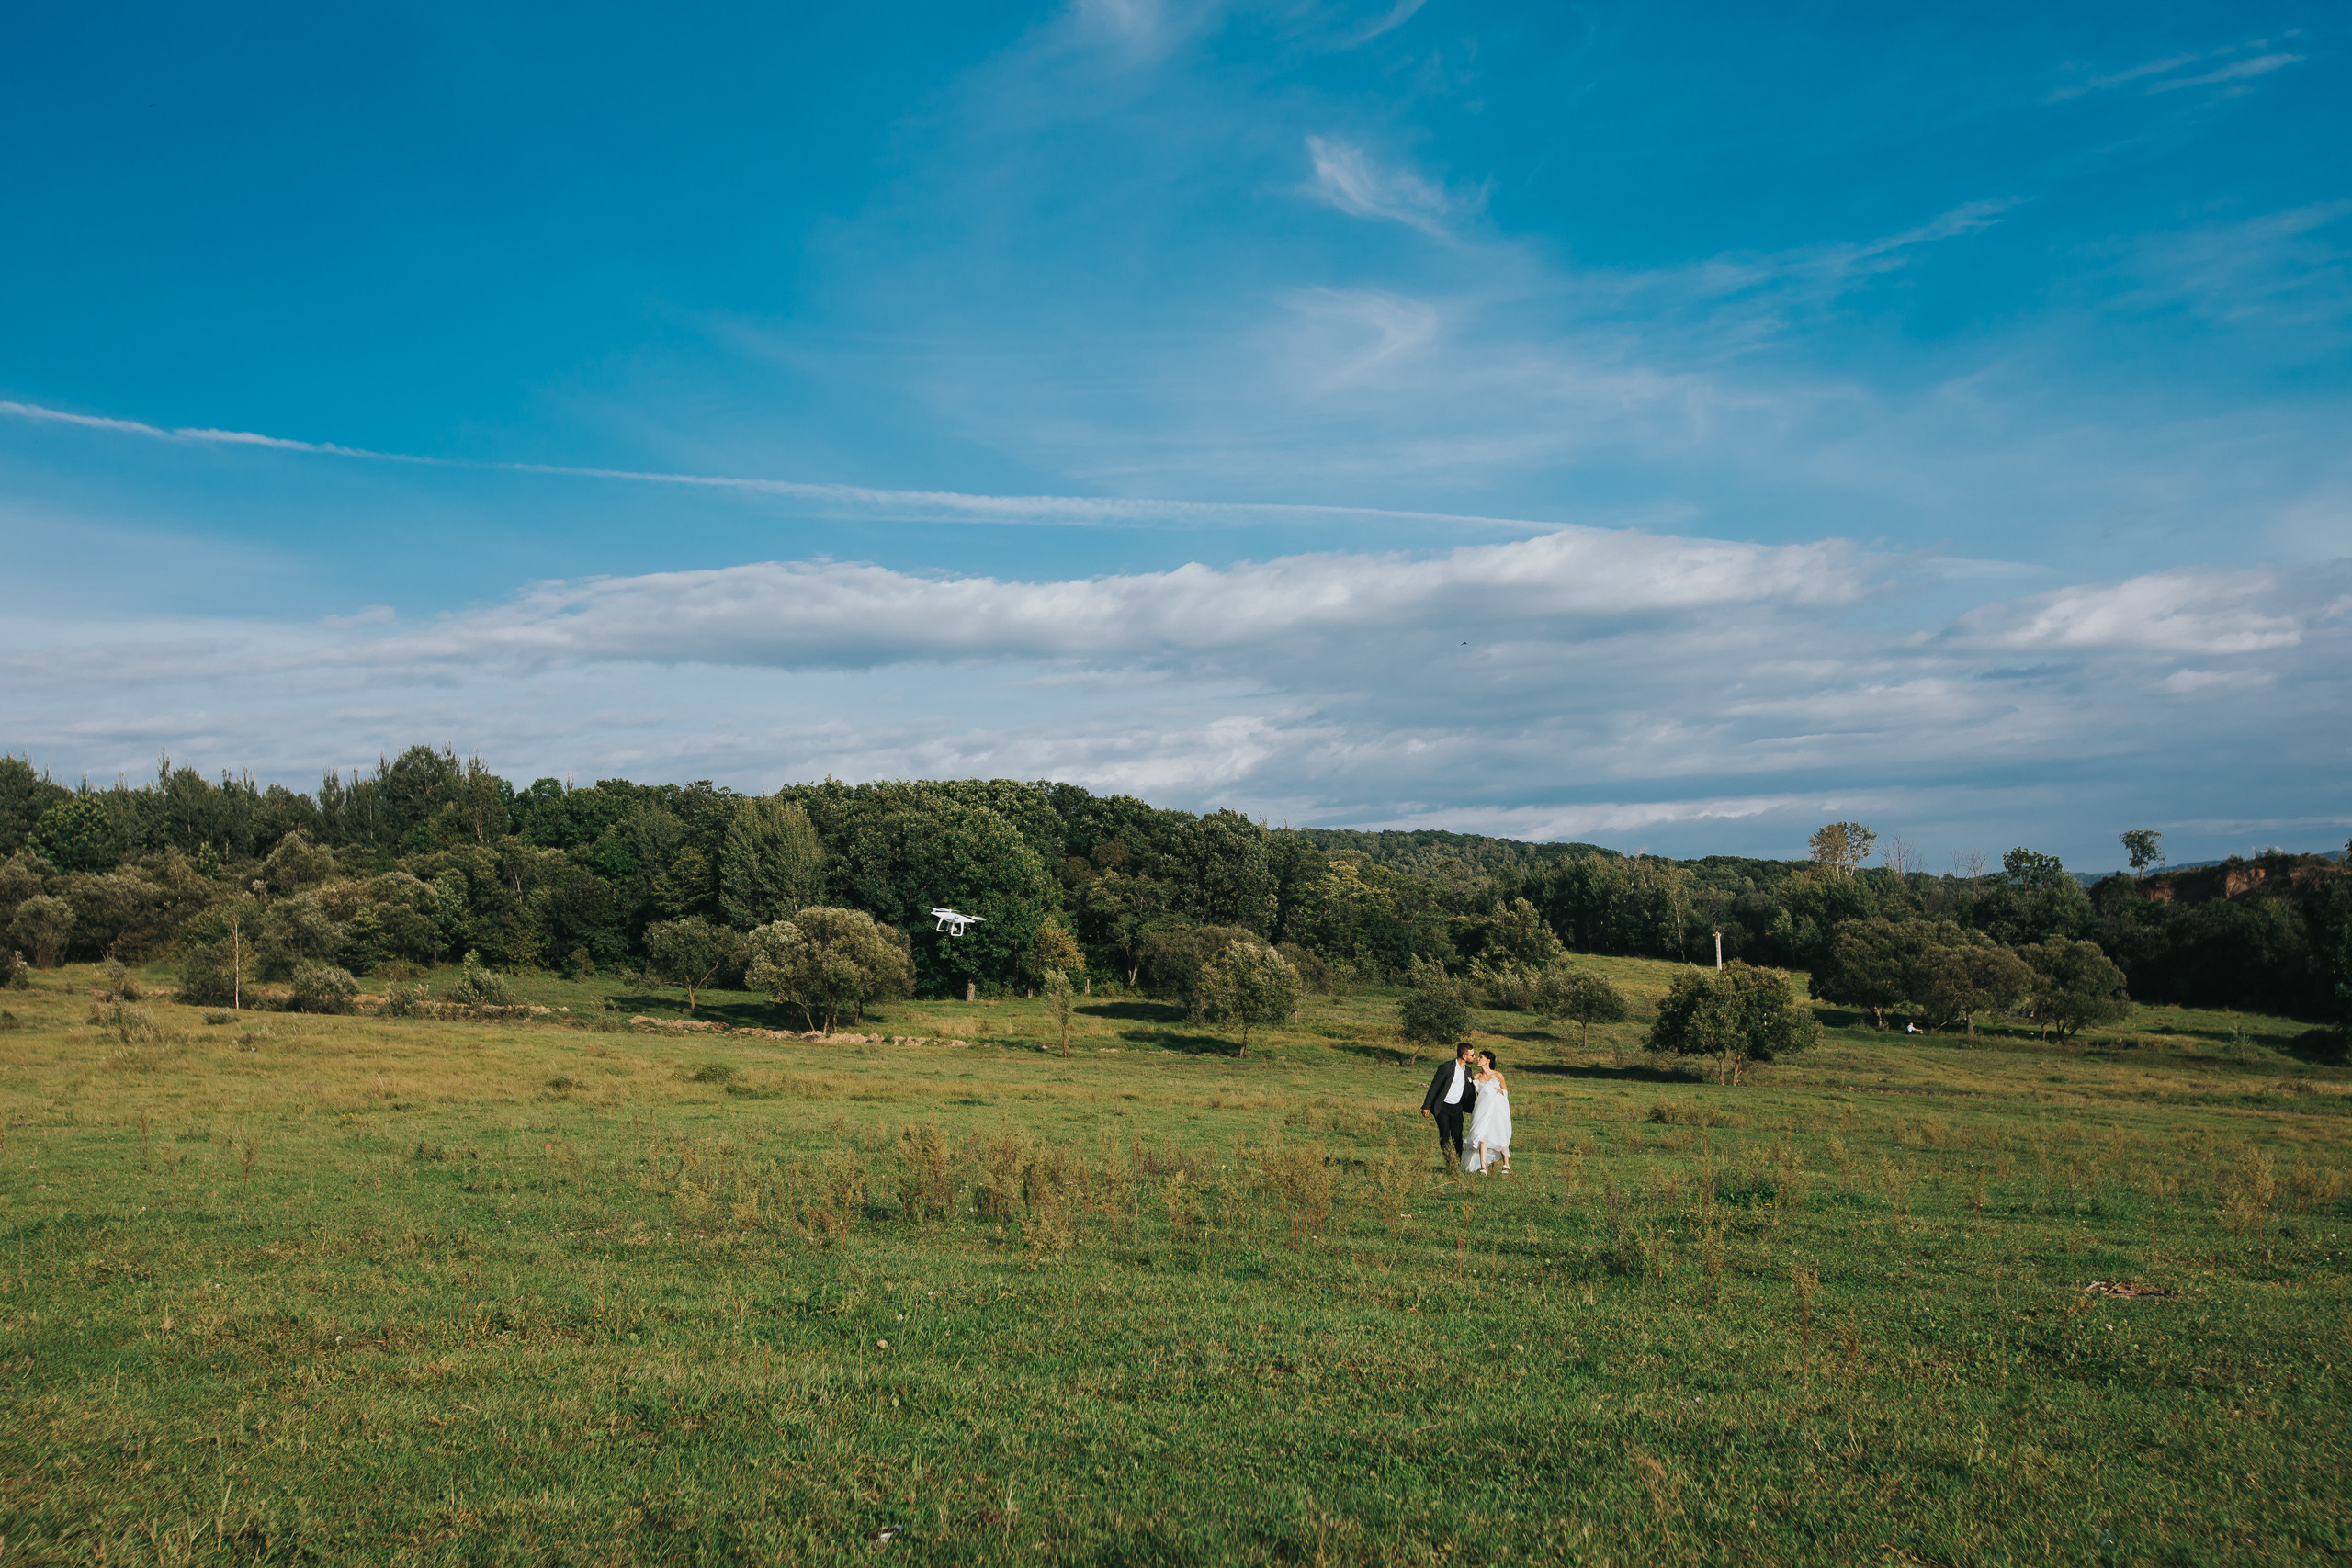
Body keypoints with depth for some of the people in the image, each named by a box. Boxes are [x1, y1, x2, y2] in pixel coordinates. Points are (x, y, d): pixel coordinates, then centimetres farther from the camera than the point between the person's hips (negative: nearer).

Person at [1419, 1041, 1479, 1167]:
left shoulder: (1468, 1071, 7)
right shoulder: (1446, 1067, -13)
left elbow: (1470, 1091, 18)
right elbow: (1434, 1086, -11)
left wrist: (1476, 1108, 16)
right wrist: (1426, 1106, -12)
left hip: (1456, 1107, 5)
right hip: (1442, 1107, -5)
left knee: (1457, 1136, -1)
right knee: (1445, 1134, -13)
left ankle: (1457, 1163, 8)